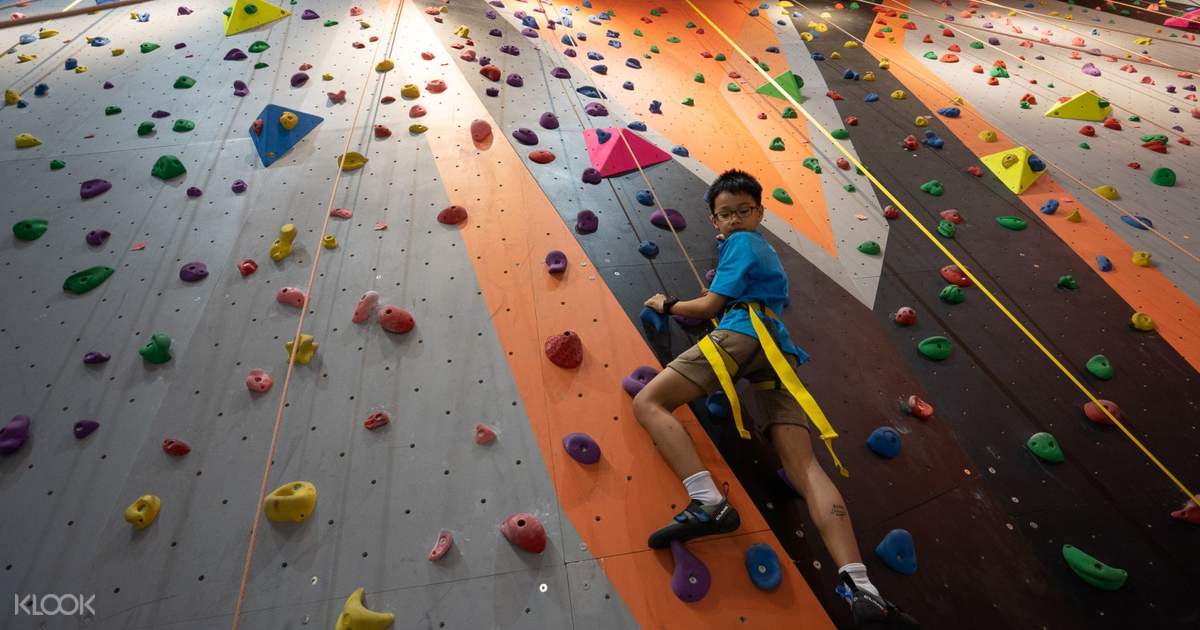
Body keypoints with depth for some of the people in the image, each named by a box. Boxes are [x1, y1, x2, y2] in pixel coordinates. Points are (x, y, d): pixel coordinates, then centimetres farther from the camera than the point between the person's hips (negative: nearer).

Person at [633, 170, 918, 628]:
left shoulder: (742, 242, 10)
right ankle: (860, 588, -19)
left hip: (743, 335, -8)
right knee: (804, 468, -5)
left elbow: (710, 306, 5)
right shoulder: (764, 250, 37)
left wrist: (666, 305, 20)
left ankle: (708, 503, -31)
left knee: (647, 403, -11)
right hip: (779, 353, 9)